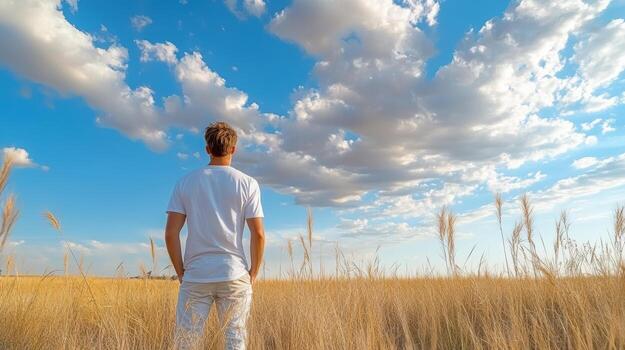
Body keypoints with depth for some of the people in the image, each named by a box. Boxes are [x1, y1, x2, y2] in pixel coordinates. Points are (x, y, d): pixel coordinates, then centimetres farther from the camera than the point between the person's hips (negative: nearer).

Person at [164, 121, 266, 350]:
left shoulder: (185, 183, 3)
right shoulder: (247, 183, -1)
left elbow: (171, 234, -1)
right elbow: (258, 234, -5)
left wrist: (181, 272, 9)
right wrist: (254, 272, 6)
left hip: (195, 277, 1)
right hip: (234, 275, -1)